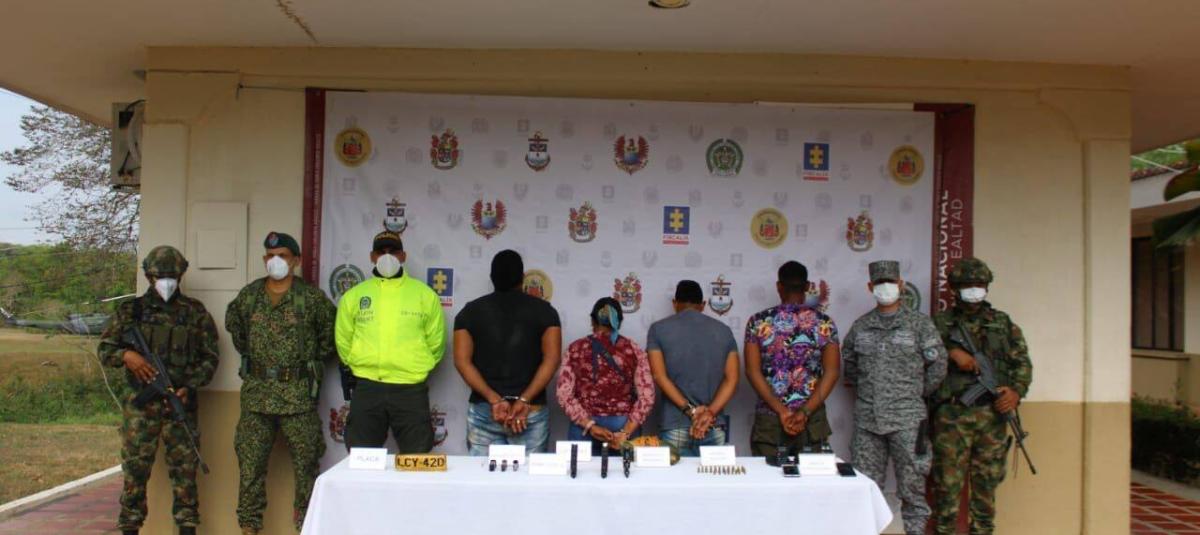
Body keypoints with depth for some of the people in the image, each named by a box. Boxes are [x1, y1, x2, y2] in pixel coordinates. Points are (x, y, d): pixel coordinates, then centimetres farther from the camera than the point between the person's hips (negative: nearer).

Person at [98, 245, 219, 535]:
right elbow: (104, 348, 9)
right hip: (140, 403, 1)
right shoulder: (131, 310, 6)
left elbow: (209, 356, 4)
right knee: (135, 468, 4)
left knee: (184, 469, 3)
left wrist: (189, 387, -9)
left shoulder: (195, 312, 4)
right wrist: (126, 355, -13)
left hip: (181, 403, 0)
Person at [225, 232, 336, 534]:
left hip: (298, 393, -3)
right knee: (250, 461, 7)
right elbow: (233, 323, 24)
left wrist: (315, 361, 4)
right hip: (257, 392, 3)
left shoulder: (312, 297, -4)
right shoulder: (248, 295, 6)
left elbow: (332, 330, 4)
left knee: (306, 461, 2)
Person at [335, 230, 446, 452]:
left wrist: (419, 367, 10)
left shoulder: (425, 294, 4)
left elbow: (436, 341, 9)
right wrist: (359, 366, 14)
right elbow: (343, 340, 14)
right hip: (366, 388, 1)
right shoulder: (354, 295, 7)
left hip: (410, 390, -1)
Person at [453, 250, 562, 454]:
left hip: (483, 410, 1)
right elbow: (552, 359, -7)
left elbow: (462, 361, -4)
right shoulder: (544, 310, 4)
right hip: (532, 411, -1)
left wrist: (494, 399, -10)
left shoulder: (470, 311, 7)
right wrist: (524, 400, -12)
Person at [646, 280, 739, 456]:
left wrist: (690, 410, -9)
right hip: (714, 428, 2)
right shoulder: (724, 331, 9)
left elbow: (659, 376, -7)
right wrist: (710, 413, -9)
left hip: (674, 427, -2)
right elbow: (731, 379, 0)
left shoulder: (659, 329, 3)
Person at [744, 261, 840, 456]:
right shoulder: (824, 323, 0)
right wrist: (805, 412, -12)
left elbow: (753, 371, -7)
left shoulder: (757, 322, -1)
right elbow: (831, 373, -8)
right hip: (812, 419, 0)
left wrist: (781, 411, -11)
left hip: (769, 418, 0)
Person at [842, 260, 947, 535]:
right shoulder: (861, 325, 8)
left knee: (912, 485, 2)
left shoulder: (919, 323, -1)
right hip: (867, 419, 3)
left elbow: (938, 364, -1)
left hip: (907, 419, -3)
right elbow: (848, 363, 19)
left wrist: (917, 394, 4)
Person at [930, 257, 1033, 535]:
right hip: (952, 415, -3)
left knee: (987, 482, 10)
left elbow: (1022, 362, 8)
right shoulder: (940, 322, 6)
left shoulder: (1003, 323, 13)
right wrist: (951, 352, -20)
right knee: (948, 482, -2)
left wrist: (1017, 390, -9)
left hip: (992, 415, 3)